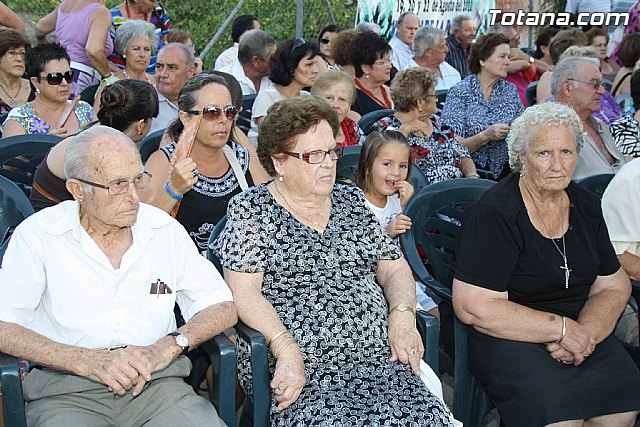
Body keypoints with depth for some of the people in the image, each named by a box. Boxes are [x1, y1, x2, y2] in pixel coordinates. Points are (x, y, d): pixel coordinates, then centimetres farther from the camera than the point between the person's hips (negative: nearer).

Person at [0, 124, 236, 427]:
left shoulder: (164, 229, 9)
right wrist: (89, 361, -15)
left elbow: (222, 308, 8)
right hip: (65, 390, -2)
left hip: (157, 382, 3)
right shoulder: (38, 235, 1)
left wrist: (165, 348, -9)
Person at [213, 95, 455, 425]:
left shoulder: (351, 200, 18)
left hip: (376, 358, 5)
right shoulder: (250, 209, 4)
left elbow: (394, 268, 18)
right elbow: (244, 290, -6)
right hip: (295, 370, -4)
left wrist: (402, 315, -2)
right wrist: (287, 351, -18)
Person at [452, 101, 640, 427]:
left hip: (581, 332, 6)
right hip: (508, 337, -5)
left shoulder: (585, 205, 8)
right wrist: (562, 328, -16)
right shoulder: (495, 214, -13)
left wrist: (585, 333, -11)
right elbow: (472, 307, -20)